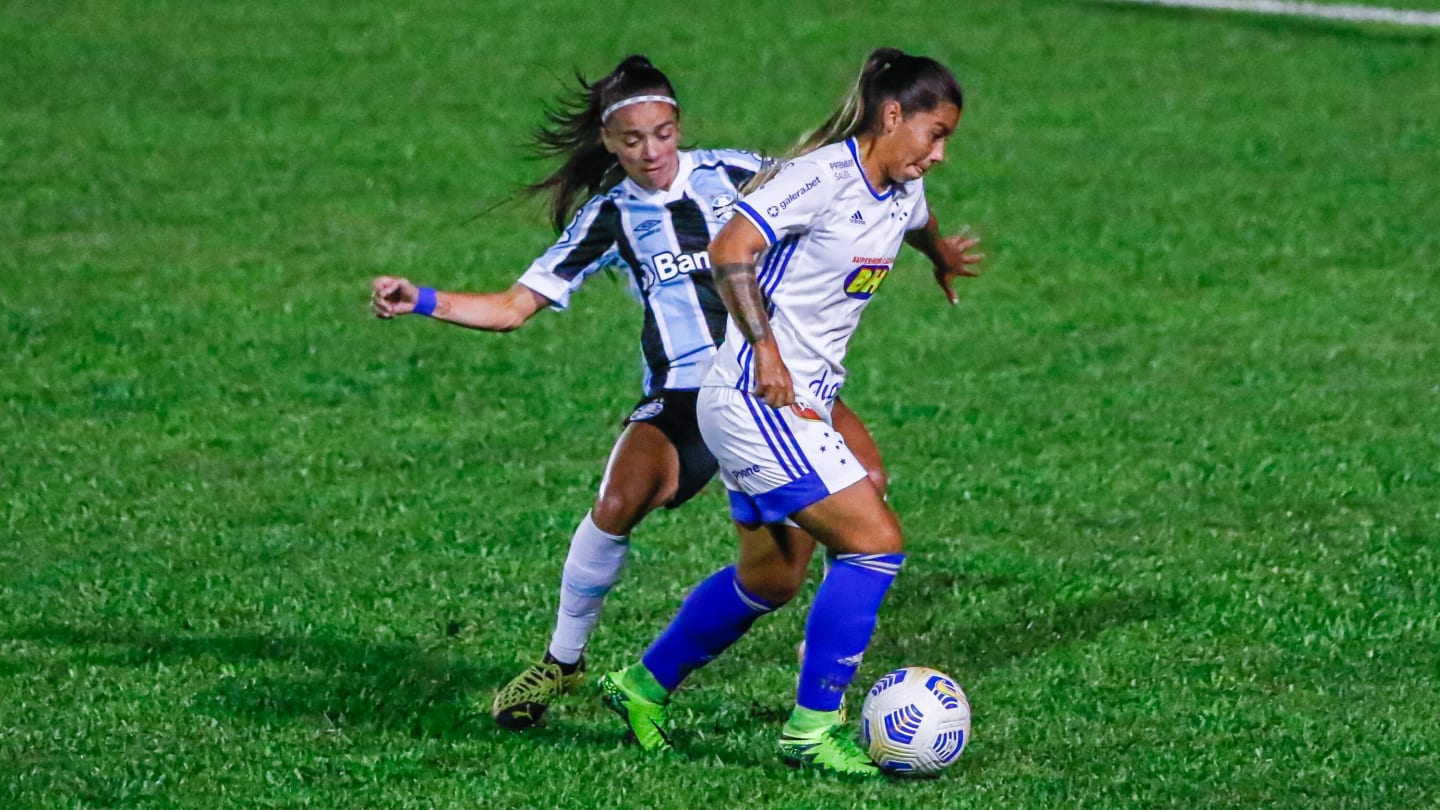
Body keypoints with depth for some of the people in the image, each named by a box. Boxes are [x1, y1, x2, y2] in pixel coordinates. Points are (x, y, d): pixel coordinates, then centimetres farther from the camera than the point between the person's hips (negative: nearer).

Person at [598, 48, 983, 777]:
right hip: (757, 400, -10)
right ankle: (813, 728, -6)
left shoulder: (901, 193, 10)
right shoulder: (825, 176, -18)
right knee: (874, 541, -13)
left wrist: (943, 257, 55)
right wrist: (766, 347, -30)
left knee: (769, 579, 18)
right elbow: (729, 253, -24)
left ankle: (644, 686, 35)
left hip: (799, 407, 10)